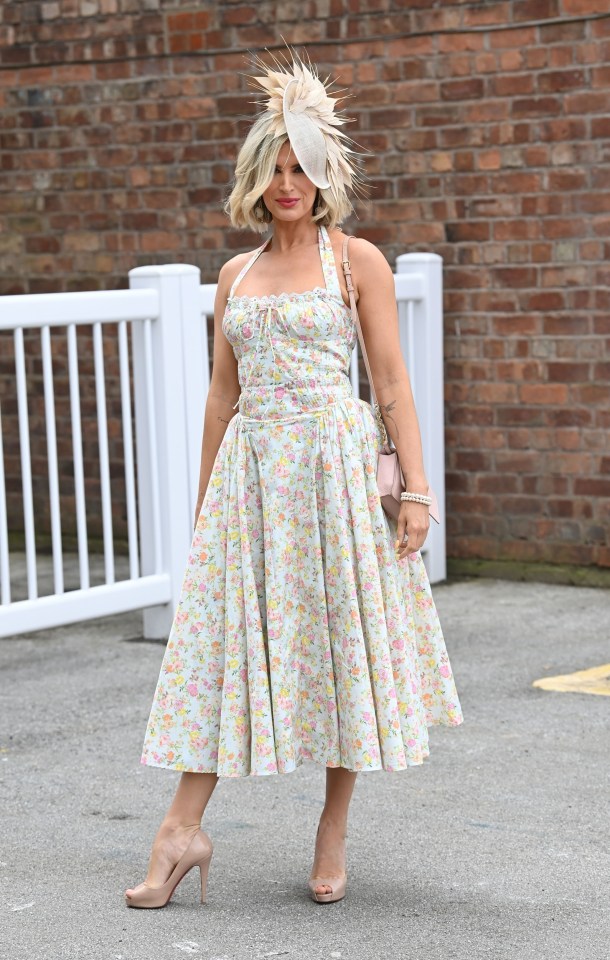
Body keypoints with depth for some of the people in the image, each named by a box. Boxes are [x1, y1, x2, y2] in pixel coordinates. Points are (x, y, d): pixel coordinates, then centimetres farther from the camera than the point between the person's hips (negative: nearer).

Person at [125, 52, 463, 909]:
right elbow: (223, 392, 16)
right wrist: (204, 502, 15)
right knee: (222, 636, 0)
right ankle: (184, 829, 2)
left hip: (334, 463, -3)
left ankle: (334, 831, 14)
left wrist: (415, 488, -8)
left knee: (341, 641, 2)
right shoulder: (236, 274, 13)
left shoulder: (357, 261, 1)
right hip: (251, 468, 4)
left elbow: (391, 381, -2)